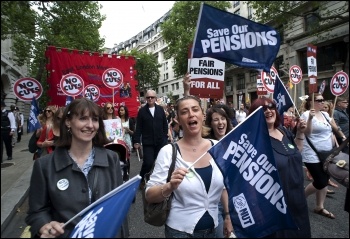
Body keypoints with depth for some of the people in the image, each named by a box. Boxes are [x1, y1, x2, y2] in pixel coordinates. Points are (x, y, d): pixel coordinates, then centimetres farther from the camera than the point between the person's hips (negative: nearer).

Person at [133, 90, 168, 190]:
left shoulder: (160, 109, 6)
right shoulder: (142, 110, 0)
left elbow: (165, 124, 10)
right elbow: (138, 127, -2)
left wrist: (165, 137, 5)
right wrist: (136, 141, -7)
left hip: (160, 141, 3)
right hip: (148, 142, -2)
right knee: (148, 163, -7)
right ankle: (141, 179, 19)